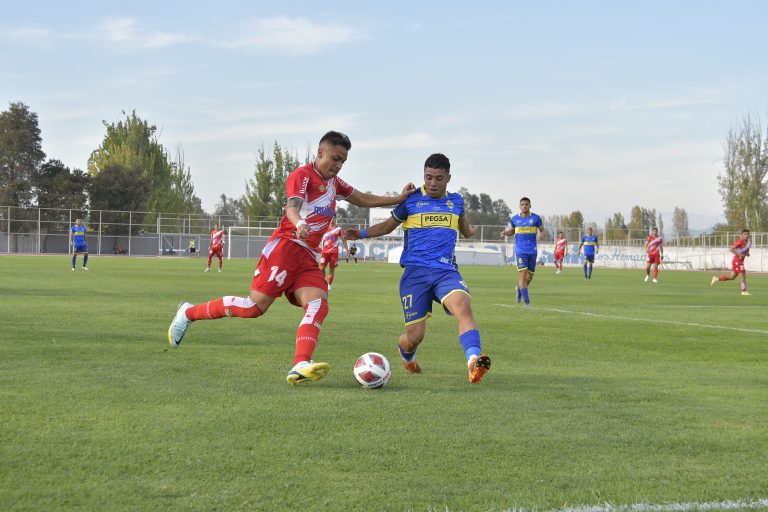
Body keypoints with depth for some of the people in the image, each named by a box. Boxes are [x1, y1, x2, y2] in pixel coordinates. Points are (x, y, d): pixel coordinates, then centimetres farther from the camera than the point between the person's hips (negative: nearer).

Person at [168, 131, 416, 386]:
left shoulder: (333, 183, 24)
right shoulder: (302, 175, -3)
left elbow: (363, 199, 36)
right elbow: (292, 206, -22)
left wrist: (399, 198, 31)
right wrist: (300, 224, -44)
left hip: (308, 258, 8)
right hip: (285, 247, -8)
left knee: (319, 304, -18)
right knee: (256, 305, -13)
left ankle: (300, 367, -35)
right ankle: (188, 312, 4)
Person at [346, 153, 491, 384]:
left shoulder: (456, 201, 13)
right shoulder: (411, 200, 4)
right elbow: (388, 226, 16)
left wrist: (469, 231, 58)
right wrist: (361, 233, 1)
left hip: (446, 270, 2)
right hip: (415, 272, -2)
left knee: (463, 305, -31)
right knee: (415, 336, -4)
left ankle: (473, 362, -47)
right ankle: (406, 355, 34)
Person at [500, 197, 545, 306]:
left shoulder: (535, 218, 0)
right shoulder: (515, 219, 5)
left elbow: (542, 230, 4)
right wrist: (505, 232, 0)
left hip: (532, 251, 1)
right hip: (520, 251, -1)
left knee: (530, 276, 10)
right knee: (522, 274, -14)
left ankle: (520, 289, 42)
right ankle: (526, 301, -12)